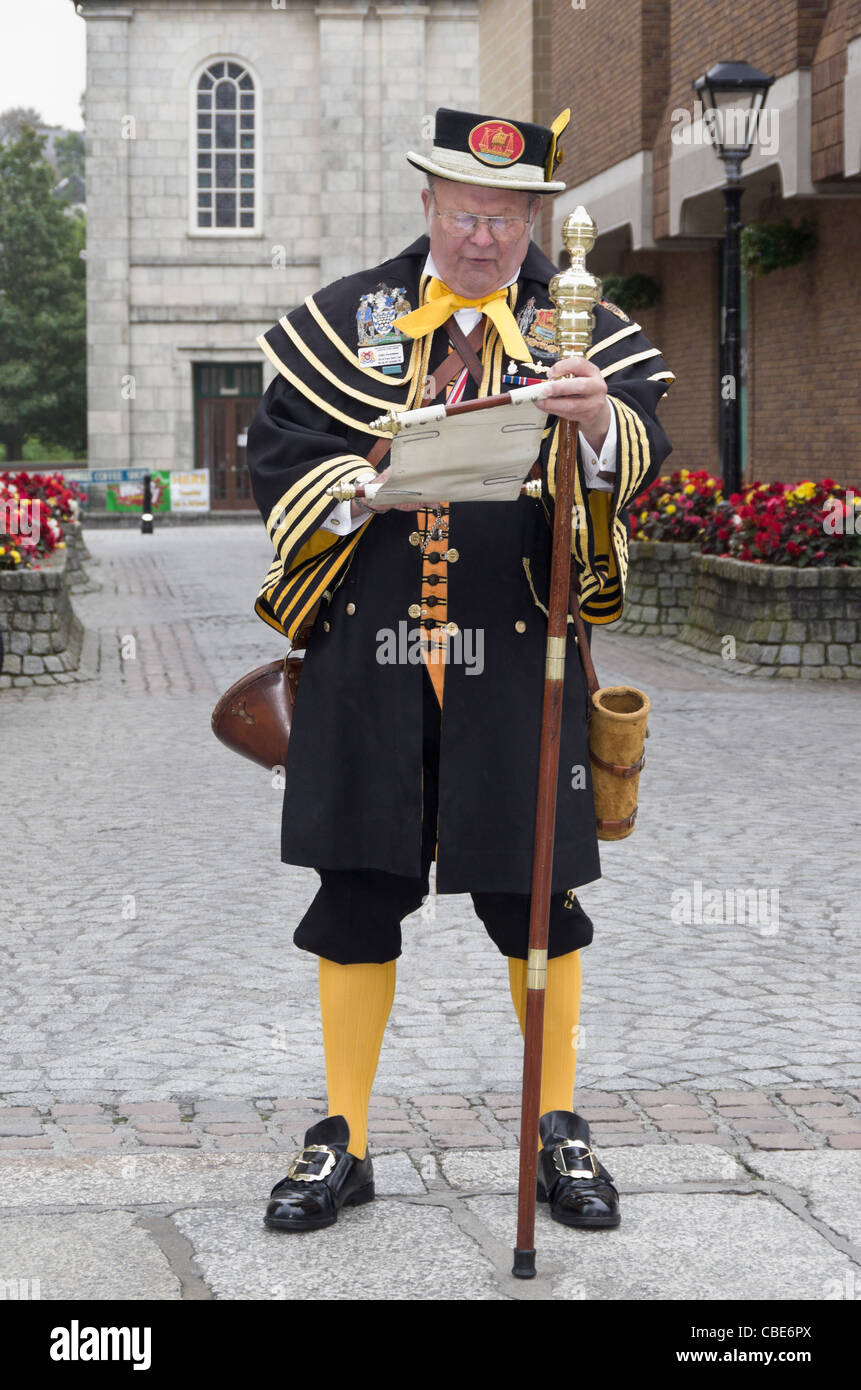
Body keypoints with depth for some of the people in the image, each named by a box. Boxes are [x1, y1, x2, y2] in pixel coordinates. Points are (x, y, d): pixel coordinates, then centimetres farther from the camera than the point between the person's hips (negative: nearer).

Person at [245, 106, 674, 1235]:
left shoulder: (583, 332, 6)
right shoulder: (347, 317, 9)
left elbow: (640, 464, -8)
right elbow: (276, 453, 6)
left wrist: (601, 424, -31)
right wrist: (372, 483, -13)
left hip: (518, 660, -1)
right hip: (366, 656, 1)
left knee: (536, 898, 6)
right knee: (357, 895, 5)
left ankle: (561, 1134, 22)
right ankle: (342, 1144, 18)